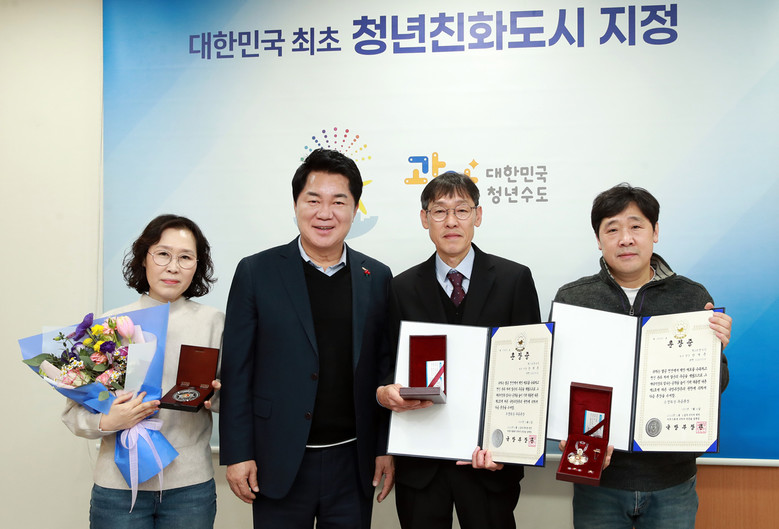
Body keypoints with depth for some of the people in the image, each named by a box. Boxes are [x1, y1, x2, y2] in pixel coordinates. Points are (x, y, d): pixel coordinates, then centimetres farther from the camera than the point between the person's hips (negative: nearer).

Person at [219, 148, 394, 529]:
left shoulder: (377, 278, 4)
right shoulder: (256, 273, -3)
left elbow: (385, 370, 7)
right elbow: (236, 371, -3)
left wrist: (387, 449, 4)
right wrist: (237, 454, -5)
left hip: (352, 463, 2)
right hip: (280, 464, -2)